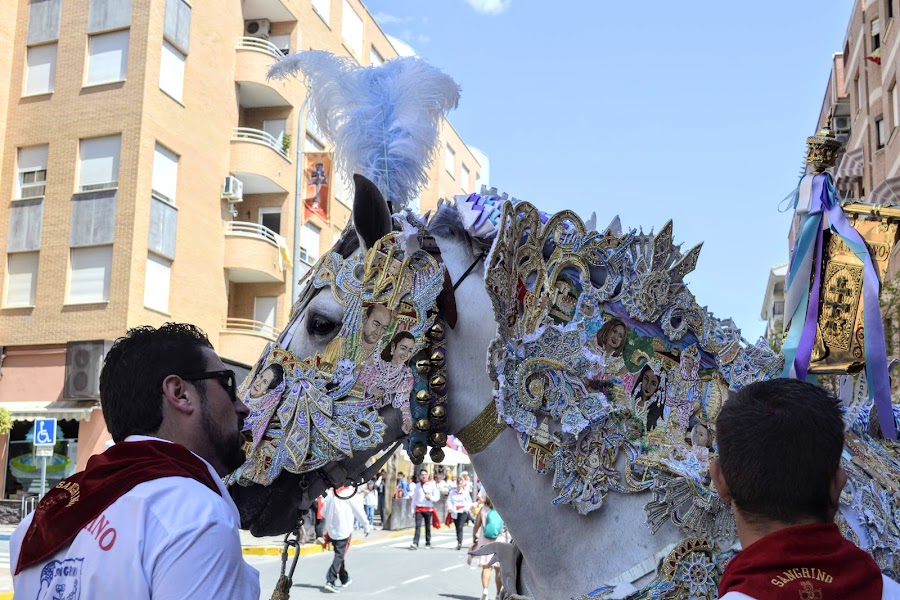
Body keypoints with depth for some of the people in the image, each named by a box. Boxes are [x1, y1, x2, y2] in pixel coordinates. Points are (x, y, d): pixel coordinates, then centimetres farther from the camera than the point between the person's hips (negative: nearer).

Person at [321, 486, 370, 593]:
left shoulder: (331, 493, 4)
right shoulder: (352, 494, -10)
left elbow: (323, 512, 7)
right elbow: (359, 512, -7)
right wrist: (366, 526, 6)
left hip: (332, 529, 6)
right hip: (344, 530, -6)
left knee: (339, 554, 19)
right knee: (340, 556, -4)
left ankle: (345, 579, 32)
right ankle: (330, 581, -14)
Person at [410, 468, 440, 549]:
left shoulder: (432, 484, 2)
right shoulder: (417, 485, 9)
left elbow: (437, 496, 2)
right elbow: (414, 498, 12)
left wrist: (431, 497, -17)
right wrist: (413, 509, 9)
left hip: (428, 509, -1)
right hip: (419, 508, 1)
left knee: (428, 527, 8)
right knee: (418, 526, -11)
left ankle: (428, 543, 20)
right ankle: (415, 543, -17)